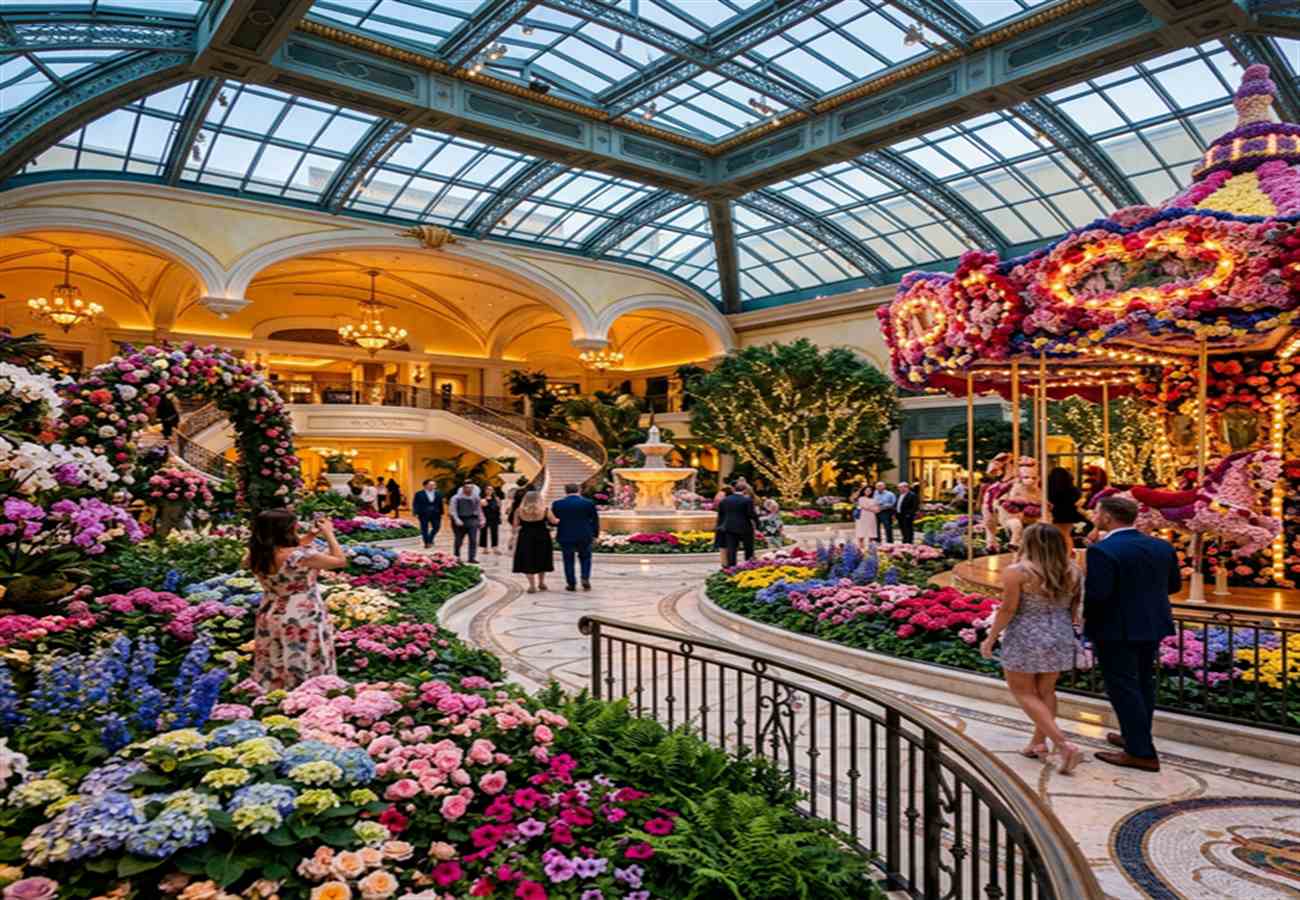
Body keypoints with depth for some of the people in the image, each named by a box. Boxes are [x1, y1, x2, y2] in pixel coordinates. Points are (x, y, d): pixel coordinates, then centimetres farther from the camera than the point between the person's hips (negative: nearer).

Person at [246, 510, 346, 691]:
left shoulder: (257, 556, -8)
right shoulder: (301, 555, -27)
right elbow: (340, 560, -14)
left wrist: (310, 536, 10)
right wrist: (328, 534, -3)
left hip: (271, 622, 6)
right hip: (302, 624, -6)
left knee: (273, 678, 21)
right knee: (307, 679, 11)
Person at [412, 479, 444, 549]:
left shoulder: (438, 493, 7)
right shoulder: (419, 494, -3)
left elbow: (440, 504, 10)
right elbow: (415, 504, -3)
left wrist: (441, 513, 8)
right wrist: (416, 513, -11)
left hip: (435, 514, 3)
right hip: (423, 514, -3)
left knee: (436, 527, 2)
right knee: (424, 529, 3)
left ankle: (430, 540, 24)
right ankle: (426, 543, 15)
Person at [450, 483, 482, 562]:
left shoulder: (475, 498, 9)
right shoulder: (456, 498, -2)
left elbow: (479, 509, 18)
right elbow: (453, 510, -6)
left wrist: (481, 520, 12)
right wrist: (457, 520, -17)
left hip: (472, 520, 2)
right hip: (460, 521, -2)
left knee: (473, 540, -9)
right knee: (458, 540, 9)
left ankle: (472, 557, -6)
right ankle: (457, 557, 26)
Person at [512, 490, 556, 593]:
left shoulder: (519, 511, -5)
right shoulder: (545, 510, -8)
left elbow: (515, 525, 2)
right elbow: (554, 521, 3)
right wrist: (560, 519, 24)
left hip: (525, 538, 0)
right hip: (542, 538, 0)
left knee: (528, 562, 6)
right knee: (541, 560, 16)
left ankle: (532, 585, 3)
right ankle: (541, 582, 25)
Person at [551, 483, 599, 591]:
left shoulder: (557, 504, -4)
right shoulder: (588, 503, -4)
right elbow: (595, 520, -1)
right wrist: (595, 534, 8)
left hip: (565, 537, 0)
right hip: (584, 537, 0)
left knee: (568, 561, 10)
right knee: (585, 558, 18)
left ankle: (571, 584, 10)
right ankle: (585, 578, 1)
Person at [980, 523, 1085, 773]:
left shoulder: (1017, 572, -17)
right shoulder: (1073, 572, 0)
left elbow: (1007, 609, -16)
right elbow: (1074, 610, 7)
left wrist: (990, 638, -7)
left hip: (1025, 640, -6)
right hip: (1060, 640, 6)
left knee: (1024, 692, 5)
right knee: (1045, 691, 17)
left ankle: (1064, 745, -5)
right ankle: (1038, 743, 24)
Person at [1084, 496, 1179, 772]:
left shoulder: (1103, 550, -22)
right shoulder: (1161, 546, 3)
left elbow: (1097, 593, -25)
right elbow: (1174, 584, 11)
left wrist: (1087, 615, -6)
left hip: (1117, 628, -8)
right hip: (1151, 625, 8)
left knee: (1123, 688, 0)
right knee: (1143, 684, 19)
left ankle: (1142, 753, 3)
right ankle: (1137, 738, 33)